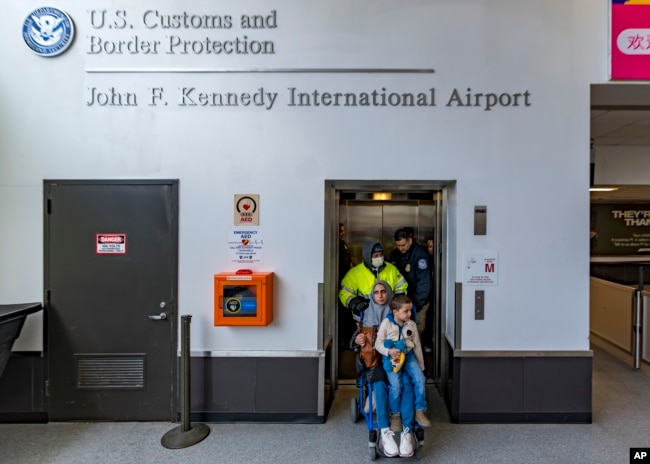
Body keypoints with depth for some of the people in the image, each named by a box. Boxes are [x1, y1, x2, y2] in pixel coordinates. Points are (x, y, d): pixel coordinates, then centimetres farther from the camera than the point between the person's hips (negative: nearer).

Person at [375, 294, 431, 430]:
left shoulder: (411, 325, 2)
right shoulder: (386, 323, -8)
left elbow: (417, 345, 10)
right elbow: (378, 344, -4)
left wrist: (421, 366, 14)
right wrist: (389, 351, -23)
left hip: (408, 355, 3)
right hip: (391, 357, -3)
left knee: (420, 380, -15)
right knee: (396, 385, -19)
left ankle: (420, 411, 4)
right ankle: (395, 414, 5)